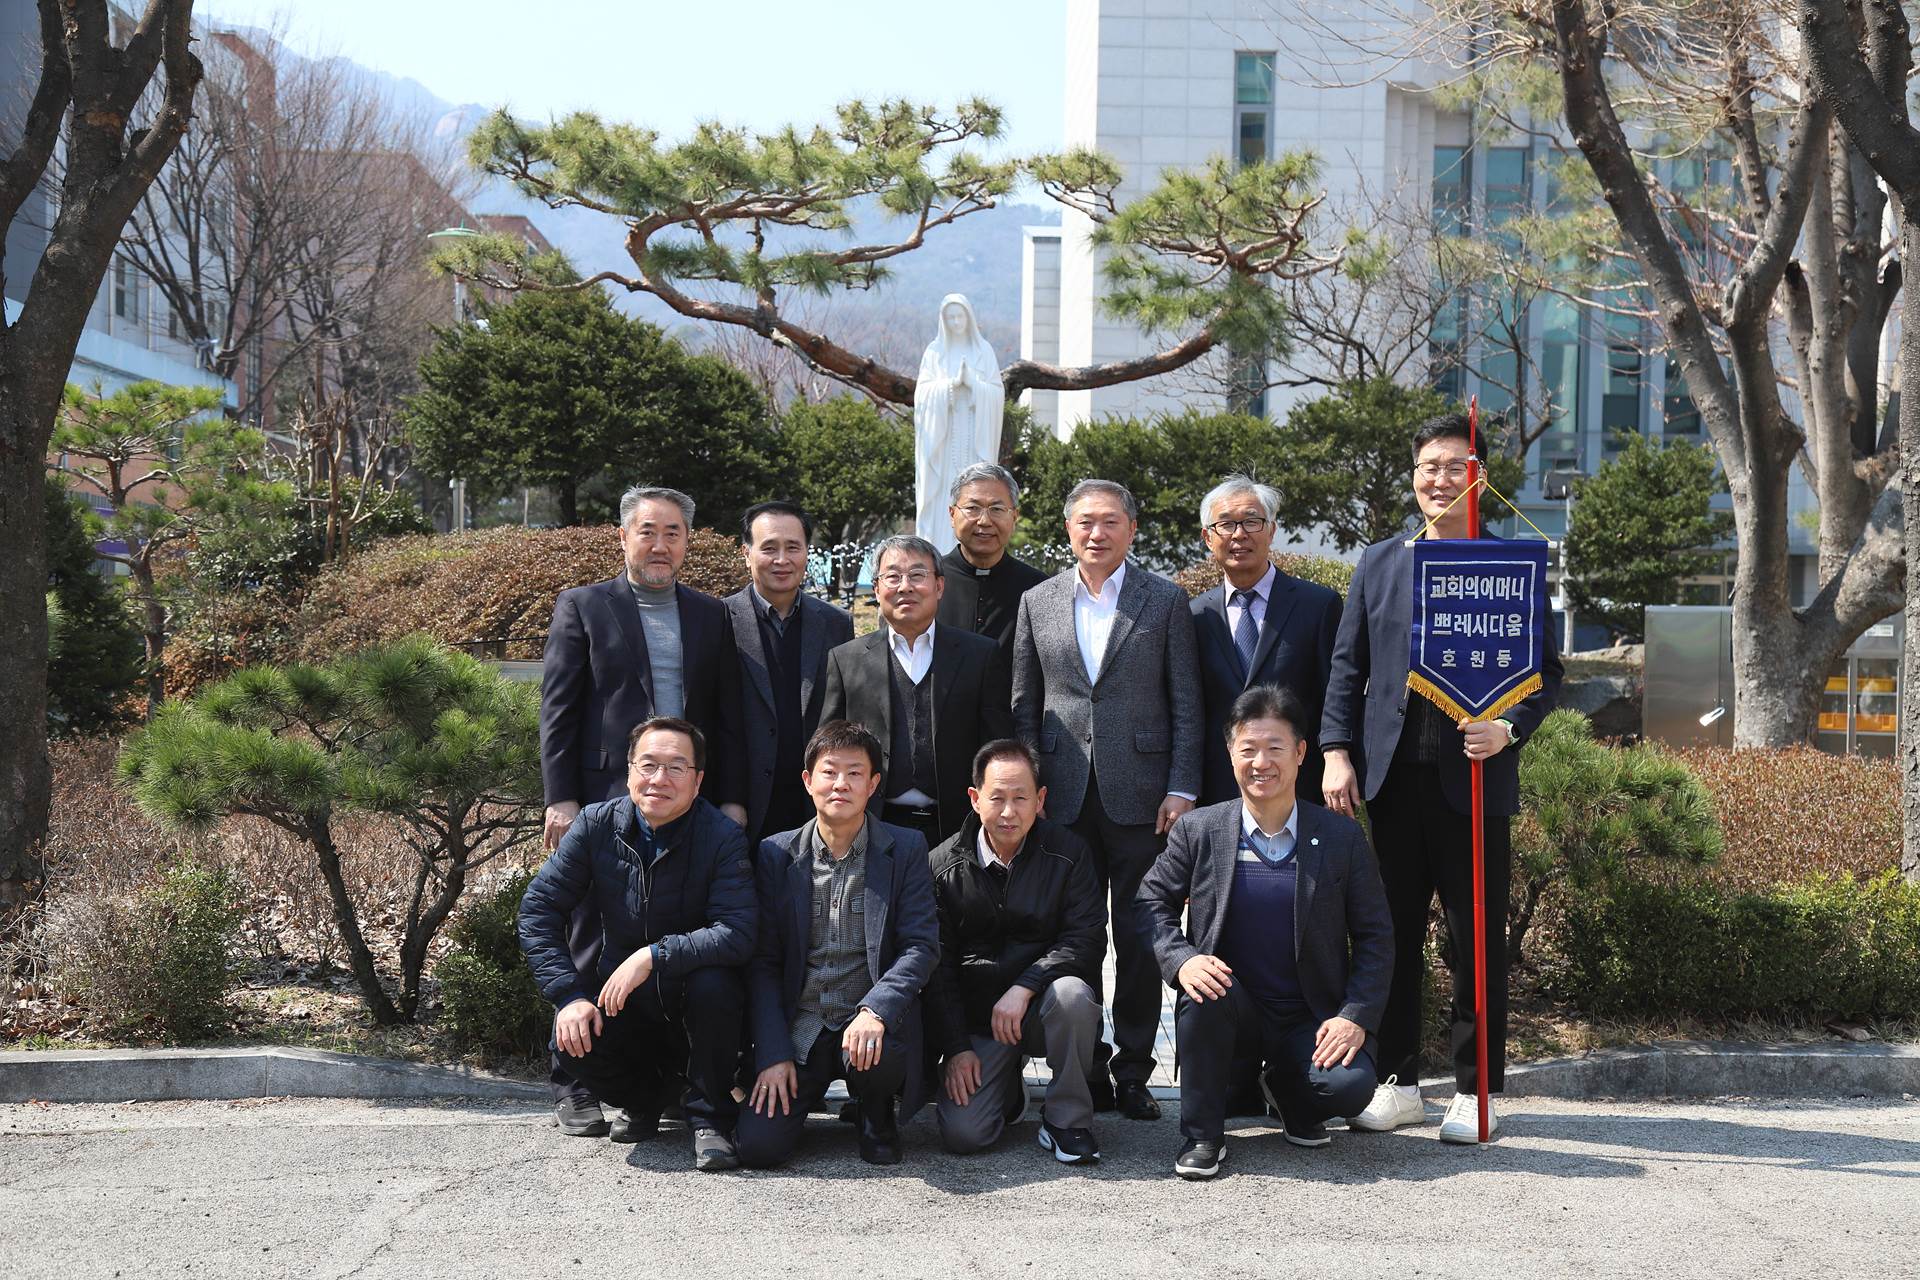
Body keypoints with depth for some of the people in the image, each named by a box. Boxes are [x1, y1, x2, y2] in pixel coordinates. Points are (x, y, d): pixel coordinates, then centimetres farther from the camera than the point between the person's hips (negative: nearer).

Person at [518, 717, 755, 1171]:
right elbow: (538, 908, -6)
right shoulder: (597, 825, -7)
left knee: (712, 983, -36)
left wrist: (654, 955, -35)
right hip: (622, 1000, 3)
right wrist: (569, 995, -17)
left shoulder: (722, 838, -17)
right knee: (569, 1044, -26)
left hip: (695, 1005, -2)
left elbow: (738, 933, -29)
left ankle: (710, 1117, -11)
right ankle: (643, 1096, 11)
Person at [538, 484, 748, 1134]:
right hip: (607, 805, -3)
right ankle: (574, 1085, 7)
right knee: (596, 949, 0)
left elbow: (728, 716, 14)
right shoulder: (583, 607, 6)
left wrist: (733, 799, 5)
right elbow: (557, 711, 1)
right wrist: (561, 800, -7)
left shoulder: (711, 615, 15)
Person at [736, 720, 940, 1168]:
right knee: (757, 1146, -18)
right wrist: (773, 1055, -8)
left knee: (877, 1052, -36)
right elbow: (762, 963, 3)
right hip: (798, 1029, 1)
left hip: (871, 1026, -1)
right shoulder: (776, 855, 4)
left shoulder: (905, 849, 1)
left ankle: (875, 1115, 1)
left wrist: (875, 1011, -25)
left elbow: (922, 946, -7)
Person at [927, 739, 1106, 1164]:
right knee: (963, 1134, -17)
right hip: (977, 1016, 1)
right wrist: (956, 1048, -6)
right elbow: (938, 967, 2)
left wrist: (1023, 988, -25)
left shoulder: (1068, 853, -3)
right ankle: (1007, 1090, 21)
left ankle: (1067, 1120, -14)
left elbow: (1086, 938, -12)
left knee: (1071, 993, -37)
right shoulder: (943, 867, -1)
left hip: (1044, 1010, -1)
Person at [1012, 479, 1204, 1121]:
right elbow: (1024, 706, 12)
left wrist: (1181, 788, -5)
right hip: (1064, 801, 2)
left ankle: (1133, 1073, 11)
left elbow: (1185, 704, 3)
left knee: (1140, 940, 2)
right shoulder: (1037, 603, 10)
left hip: (1139, 797, -2)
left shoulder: (1165, 600, 4)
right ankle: (1081, 1069, 15)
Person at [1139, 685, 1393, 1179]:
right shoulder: (1198, 831, -1)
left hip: (1311, 1017, 0)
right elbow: (1152, 901, 5)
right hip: (1229, 1006, 0)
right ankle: (1201, 1135, -13)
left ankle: (1287, 1090, 13)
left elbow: (1375, 936, 2)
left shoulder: (1342, 838, -2)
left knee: (1350, 1085, -27)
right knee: (1206, 988, -34)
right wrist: (1181, 960, -16)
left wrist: (1356, 1016, -12)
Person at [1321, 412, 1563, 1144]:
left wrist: (1509, 728, -16)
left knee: (1476, 940, 2)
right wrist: (1337, 752, 0)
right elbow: (1347, 667, 11)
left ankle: (1474, 1092, 12)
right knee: (1394, 933, 8)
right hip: (1393, 777, 3)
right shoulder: (1378, 565, 12)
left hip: (1474, 777, -3)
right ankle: (1397, 1083, 18)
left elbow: (1546, 671, 2)